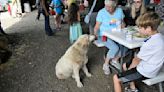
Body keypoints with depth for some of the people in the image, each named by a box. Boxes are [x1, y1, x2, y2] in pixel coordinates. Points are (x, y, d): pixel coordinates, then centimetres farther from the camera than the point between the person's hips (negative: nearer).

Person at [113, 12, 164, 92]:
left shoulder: (150, 43, -31)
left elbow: (137, 59, -16)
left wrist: (129, 68, 1)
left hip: (145, 73, -10)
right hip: (153, 69, 10)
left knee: (116, 78, -9)